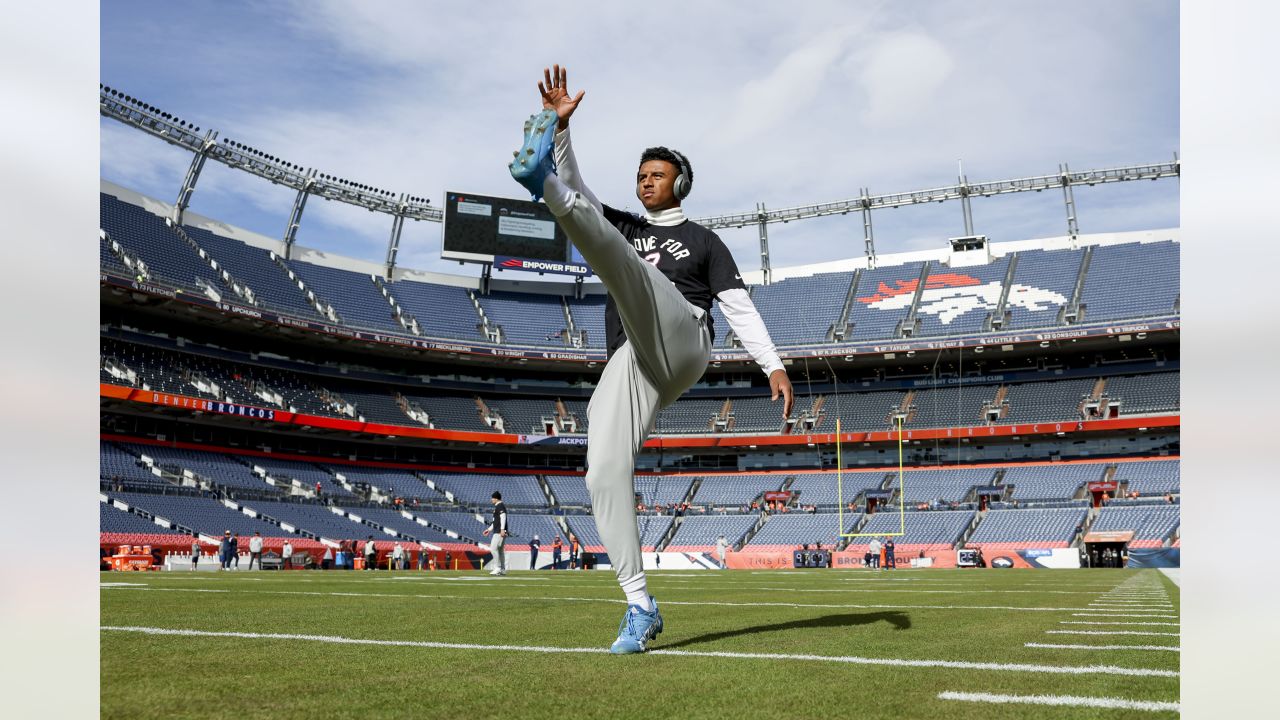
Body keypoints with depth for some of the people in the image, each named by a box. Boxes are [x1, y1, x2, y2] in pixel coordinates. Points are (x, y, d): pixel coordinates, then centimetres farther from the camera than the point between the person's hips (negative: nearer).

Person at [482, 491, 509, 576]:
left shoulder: (500, 506, -9)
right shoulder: (497, 506, 23)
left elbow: (503, 517, -20)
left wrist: (502, 529, -29)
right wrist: (489, 529, 29)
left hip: (499, 532, -10)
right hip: (498, 532, 10)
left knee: (493, 548, -13)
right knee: (500, 550, 10)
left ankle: (498, 568, -13)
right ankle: (502, 570, 12)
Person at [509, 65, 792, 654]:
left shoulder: (703, 240, 23)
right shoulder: (622, 224, 32)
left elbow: (738, 306, 12)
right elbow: (576, 185, 17)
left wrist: (773, 366, -1)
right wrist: (559, 123, 3)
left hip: (681, 341, -4)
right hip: (628, 366, 4)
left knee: (615, 251, -26)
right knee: (604, 475, -14)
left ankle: (541, 180, -55)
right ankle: (640, 606, -8)